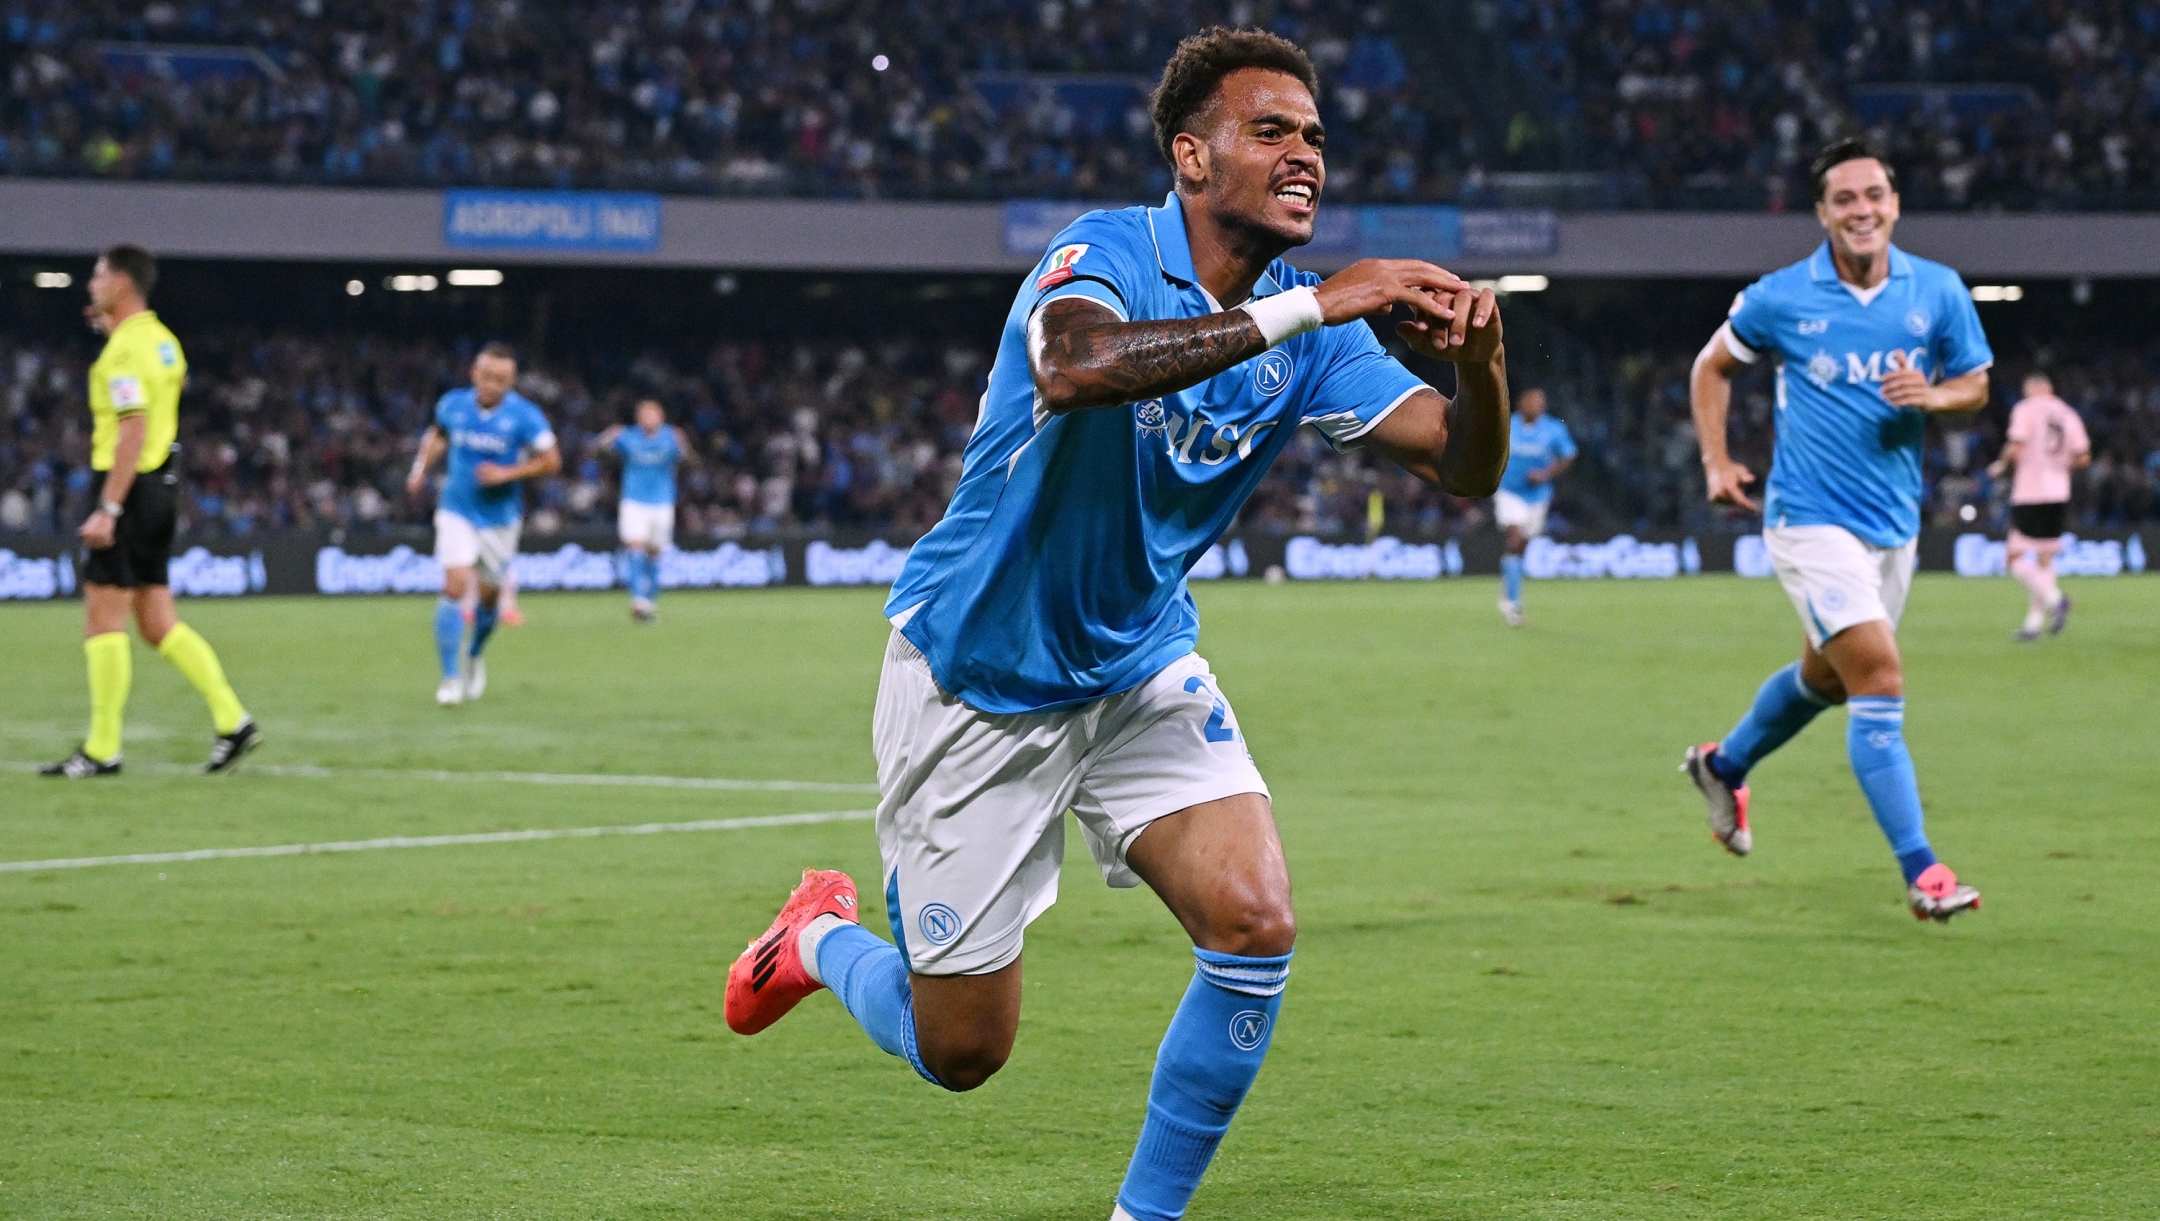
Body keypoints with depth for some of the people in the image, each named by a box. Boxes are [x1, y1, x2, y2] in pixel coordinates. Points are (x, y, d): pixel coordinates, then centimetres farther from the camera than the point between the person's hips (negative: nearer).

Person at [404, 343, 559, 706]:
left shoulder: (524, 415, -13)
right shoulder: (453, 404, -4)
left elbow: (551, 461, -10)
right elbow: (438, 434, 18)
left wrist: (507, 473, -20)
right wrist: (422, 465, 3)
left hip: (500, 516, 0)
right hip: (457, 513, 0)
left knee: (490, 595, 11)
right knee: (455, 586, -17)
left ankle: (475, 657, 41)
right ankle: (450, 677, -13)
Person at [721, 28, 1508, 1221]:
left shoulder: (1306, 329, -5)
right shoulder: (1104, 255, -23)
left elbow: (1464, 467, -12)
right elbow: (1073, 365, -47)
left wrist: (1478, 364, -35)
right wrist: (1309, 307, -49)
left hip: (1142, 667, 5)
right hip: (976, 680, -5)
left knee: (1254, 926, -18)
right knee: (961, 1051, 2)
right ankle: (823, 938, 36)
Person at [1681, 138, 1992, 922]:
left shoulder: (1937, 292, -1)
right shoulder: (1780, 299, -7)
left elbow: (1975, 385, 9)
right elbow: (1713, 366, 9)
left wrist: (1934, 394, -14)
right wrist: (1716, 461, -1)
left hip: (1895, 523, 5)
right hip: (1812, 519, -5)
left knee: (1825, 676, 23)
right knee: (1879, 681, -17)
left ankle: (1724, 765, 51)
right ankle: (1920, 872, -17)